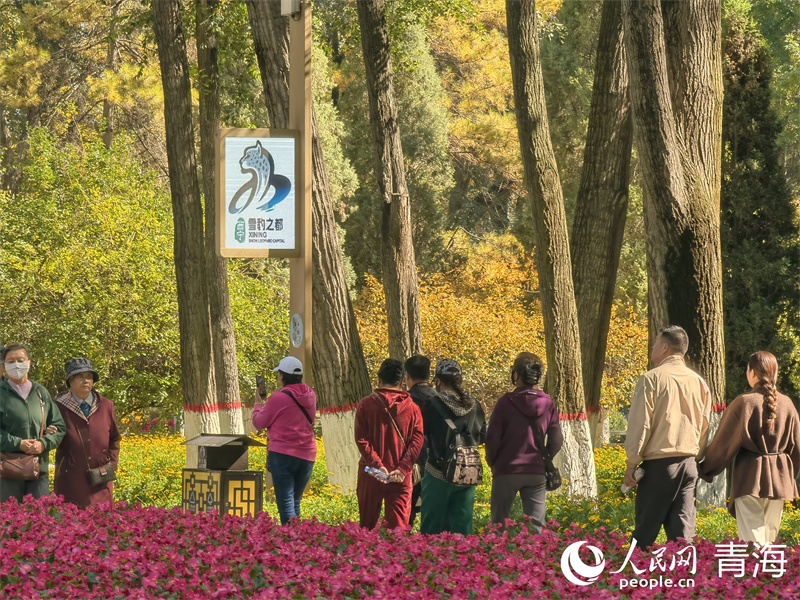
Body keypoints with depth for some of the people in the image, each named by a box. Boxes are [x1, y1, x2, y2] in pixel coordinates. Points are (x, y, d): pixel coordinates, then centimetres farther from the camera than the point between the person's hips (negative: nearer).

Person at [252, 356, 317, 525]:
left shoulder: (278, 399, -11)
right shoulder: (310, 396, 6)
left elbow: (259, 423, 1)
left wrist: (258, 406, 21)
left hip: (283, 454, -6)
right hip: (307, 455, 6)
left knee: (285, 503, -7)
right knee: (295, 502, 16)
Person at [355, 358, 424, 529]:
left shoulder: (366, 405, -3)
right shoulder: (412, 408, 0)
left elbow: (361, 440, -10)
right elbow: (416, 442, -6)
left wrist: (376, 465, -13)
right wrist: (402, 469, -11)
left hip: (370, 473, 0)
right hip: (401, 476, 0)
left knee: (367, 524, 10)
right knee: (399, 525, 1)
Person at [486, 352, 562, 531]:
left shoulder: (506, 402, -10)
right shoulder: (548, 404, 0)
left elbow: (492, 439, -8)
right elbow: (556, 441, 4)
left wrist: (492, 463, 8)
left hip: (507, 470, -3)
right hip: (537, 473, 3)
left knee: (499, 523, 7)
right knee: (536, 525, 5)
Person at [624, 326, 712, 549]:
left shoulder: (652, 378, -7)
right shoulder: (699, 382, 9)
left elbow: (640, 424, -9)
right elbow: (704, 428, 14)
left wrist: (632, 463, -4)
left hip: (658, 463, -5)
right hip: (688, 462, 5)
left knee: (646, 530, 0)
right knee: (683, 530, 4)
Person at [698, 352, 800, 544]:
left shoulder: (744, 403, -11)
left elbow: (723, 443, -5)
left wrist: (705, 469, 9)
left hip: (750, 478, -5)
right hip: (780, 478, 5)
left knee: (753, 541, -6)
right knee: (769, 540, 14)